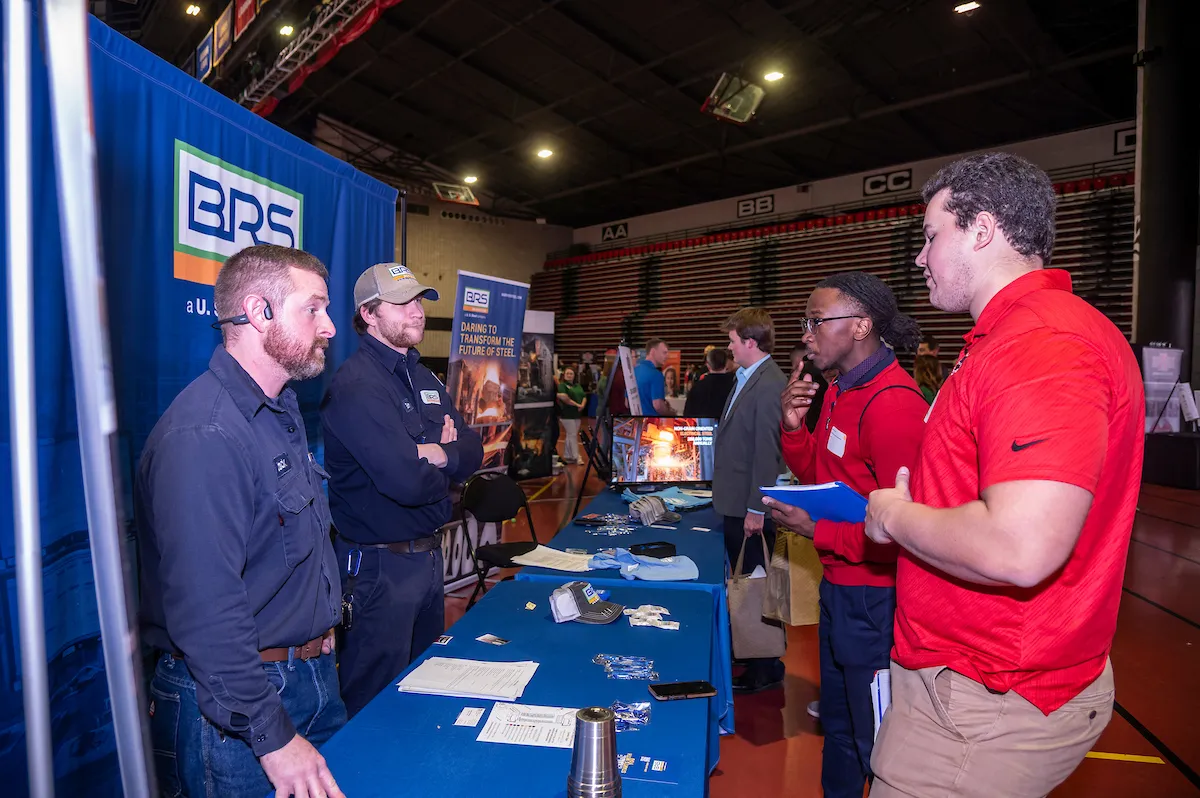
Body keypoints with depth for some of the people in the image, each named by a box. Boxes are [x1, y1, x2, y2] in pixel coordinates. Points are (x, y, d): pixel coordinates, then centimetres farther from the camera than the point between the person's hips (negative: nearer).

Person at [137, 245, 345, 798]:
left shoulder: (281, 411, 8)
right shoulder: (203, 435, -25)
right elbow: (206, 612, -28)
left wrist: (320, 625, 15)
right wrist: (272, 737, -23)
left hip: (314, 674, 9)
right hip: (239, 707, -9)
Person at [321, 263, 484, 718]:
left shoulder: (423, 378, 10)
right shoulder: (356, 386, -19)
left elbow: (473, 452, 4)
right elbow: (406, 482, -29)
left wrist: (439, 454, -18)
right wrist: (445, 470, -8)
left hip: (429, 554, 9)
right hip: (379, 565, -9)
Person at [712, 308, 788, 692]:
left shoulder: (769, 385, -20)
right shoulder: (746, 378, 11)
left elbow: (767, 452, -22)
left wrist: (756, 509, -20)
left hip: (751, 507, -9)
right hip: (735, 502, 9)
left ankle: (765, 670, 20)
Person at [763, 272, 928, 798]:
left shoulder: (893, 403, -24)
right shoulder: (841, 391, 6)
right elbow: (817, 475, 12)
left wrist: (818, 530, -22)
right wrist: (795, 426, -3)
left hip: (874, 598, -9)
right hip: (839, 585, 9)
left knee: (877, 745, 11)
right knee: (838, 726, 27)